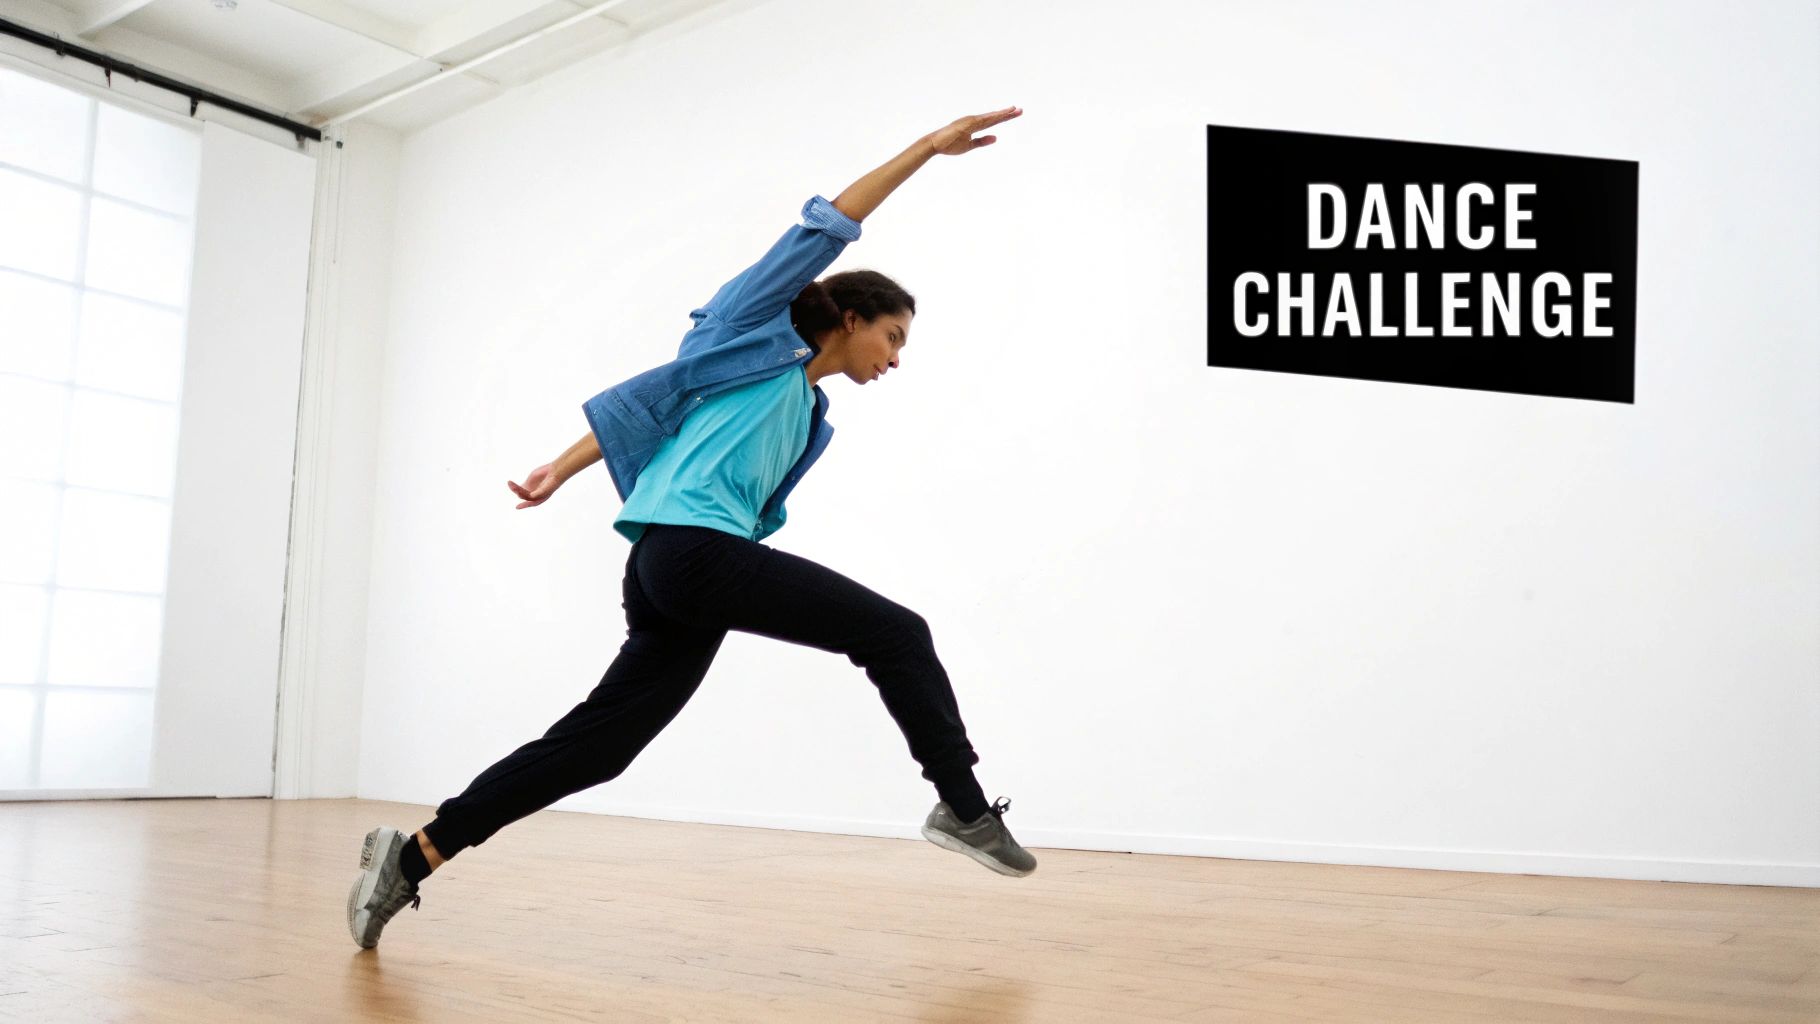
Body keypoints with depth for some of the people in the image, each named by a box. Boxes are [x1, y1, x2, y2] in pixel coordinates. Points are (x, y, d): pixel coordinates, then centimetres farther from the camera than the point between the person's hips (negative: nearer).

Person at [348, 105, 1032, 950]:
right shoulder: (759, 334, 7)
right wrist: (922, 150, -4)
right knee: (896, 634, -7)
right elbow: (820, 232, -3)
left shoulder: (805, 414, 26)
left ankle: (412, 854, 8)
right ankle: (964, 807, 0)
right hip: (692, 547, -9)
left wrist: (565, 473, 20)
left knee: (596, 740, 5)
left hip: (675, 566, 9)